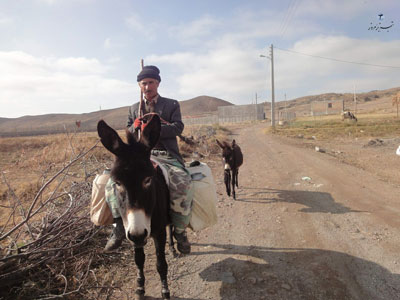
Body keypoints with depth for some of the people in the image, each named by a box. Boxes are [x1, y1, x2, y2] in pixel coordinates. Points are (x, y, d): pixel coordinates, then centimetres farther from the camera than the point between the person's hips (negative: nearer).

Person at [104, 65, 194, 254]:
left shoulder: (172, 105, 12)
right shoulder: (134, 109, 21)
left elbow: (178, 127, -2)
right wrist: (134, 127, -3)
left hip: (167, 155, -3)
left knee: (183, 184, -30)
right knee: (113, 184, -18)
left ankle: (180, 232, -11)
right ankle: (119, 228, -3)